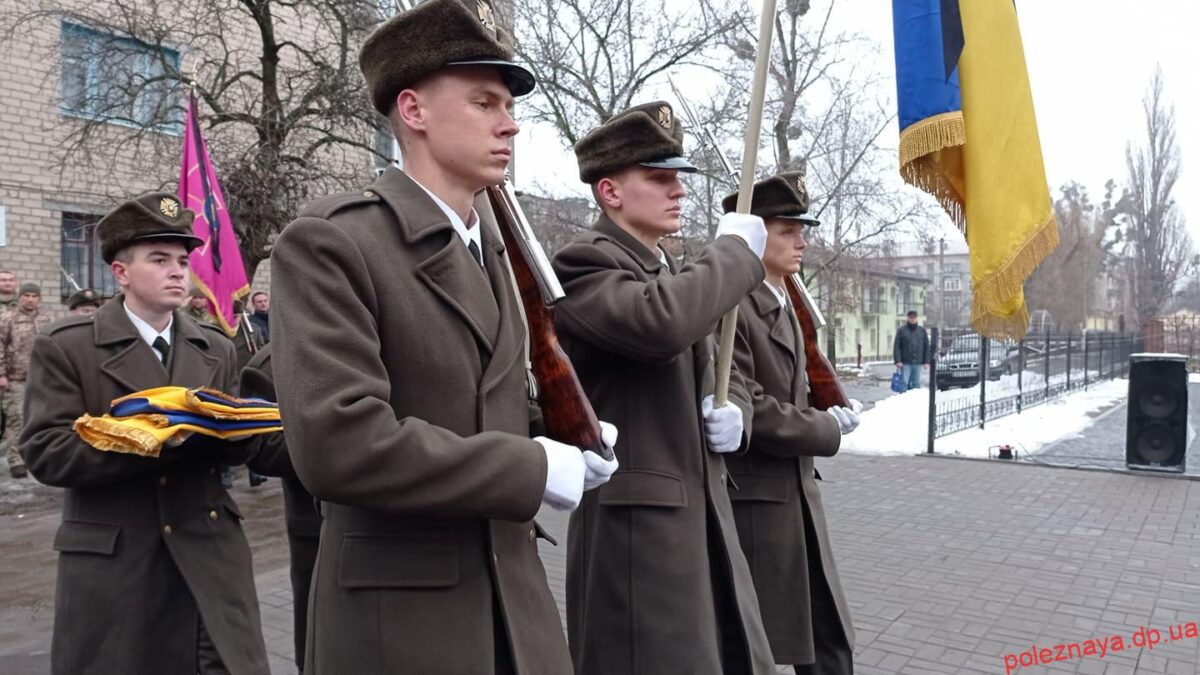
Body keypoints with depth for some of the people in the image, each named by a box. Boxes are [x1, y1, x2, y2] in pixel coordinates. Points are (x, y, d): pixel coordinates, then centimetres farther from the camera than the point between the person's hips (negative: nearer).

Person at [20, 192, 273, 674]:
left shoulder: (216, 350, 10)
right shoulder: (65, 347, -2)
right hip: (110, 561, -2)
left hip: (209, 553, 3)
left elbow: (237, 450, 9)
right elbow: (45, 453, -11)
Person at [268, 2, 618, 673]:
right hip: (400, 615, -7)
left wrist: (566, 433, 0)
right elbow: (338, 443, -26)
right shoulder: (330, 241, -15)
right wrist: (535, 467, -19)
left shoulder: (492, 248, 11)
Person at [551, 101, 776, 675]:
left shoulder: (675, 271, 16)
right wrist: (735, 249, -15)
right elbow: (660, 322, -31)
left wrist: (733, 412, 0)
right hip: (636, 519, -8)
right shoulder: (584, 263, -11)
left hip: (703, 514, 9)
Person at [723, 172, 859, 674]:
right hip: (750, 504, -9)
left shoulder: (785, 307, 14)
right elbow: (749, 411, -23)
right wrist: (829, 426, -10)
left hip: (796, 498, 9)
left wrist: (827, 413, 2)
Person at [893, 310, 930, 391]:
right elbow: (896, 346, -3)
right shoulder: (902, 330, 0)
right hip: (905, 363, -3)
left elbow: (927, 347, 9)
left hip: (918, 363, 3)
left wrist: (927, 361, 2)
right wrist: (898, 360, -12)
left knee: (916, 384, 8)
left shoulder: (922, 330, 9)